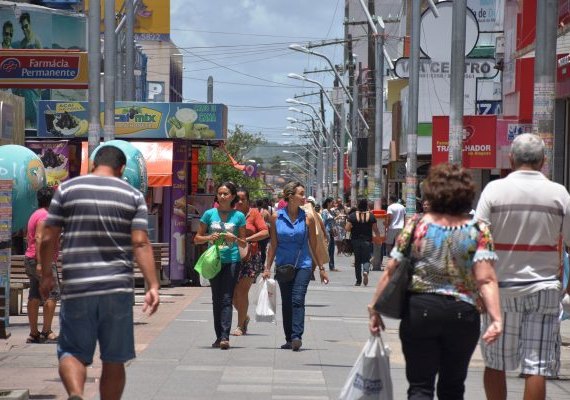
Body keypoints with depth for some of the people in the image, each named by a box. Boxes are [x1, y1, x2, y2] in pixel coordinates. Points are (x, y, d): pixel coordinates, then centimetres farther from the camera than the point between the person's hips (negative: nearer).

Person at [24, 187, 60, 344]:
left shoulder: (35, 215, 19)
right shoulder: (45, 216, -12)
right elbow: (39, 238, -21)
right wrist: (40, 263, -26)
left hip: (30, 259, 10)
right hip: (43, 260, -10)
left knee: (34, 295, 7)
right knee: (52, 294, -9)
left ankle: (34, 333, 7)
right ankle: (47, 332, -13)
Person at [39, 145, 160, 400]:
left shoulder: (66, 190, 5)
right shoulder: (133, 196, 5)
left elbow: (48, 239, 3)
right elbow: (140, 243, -5)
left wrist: (46, 275, 16)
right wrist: (153, 286, -7)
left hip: (76, 287, 0)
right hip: (118, 288, 1)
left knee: (72, 352, 6)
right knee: (114, 361, 10)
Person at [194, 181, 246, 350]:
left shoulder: (238, 216, 3)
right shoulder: (209, 214, 6)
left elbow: (244, 242, 9)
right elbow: (197, 238, 10)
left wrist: (234, 239, -12)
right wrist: (209, 238, -10)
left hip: (232, 261, -2)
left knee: (226, 299, -9)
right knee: (217, 299, 7)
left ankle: (225, 337, -15)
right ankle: (219, 336, 13)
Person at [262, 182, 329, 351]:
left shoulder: (308, 218, 0)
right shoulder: (276, 217, 1)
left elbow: (313, 246, 6)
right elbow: (273, 245, 6)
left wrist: (321, 268, 7)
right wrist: (267, 267, 4)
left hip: (303, 265, -2)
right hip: (283, 265, 2)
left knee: (297, 300, -16)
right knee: (286, 303, 8)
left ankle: (296, 336, -22)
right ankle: (289, 339, 17)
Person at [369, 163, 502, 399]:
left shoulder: (416, 225, -2)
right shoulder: (479, 231, -2)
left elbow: (390, 272, -1)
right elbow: (485, 279, -13)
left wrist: (375, 308, 7)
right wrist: (496, 318, -17)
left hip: (419, 310, -1)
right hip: (462, 314, 1)